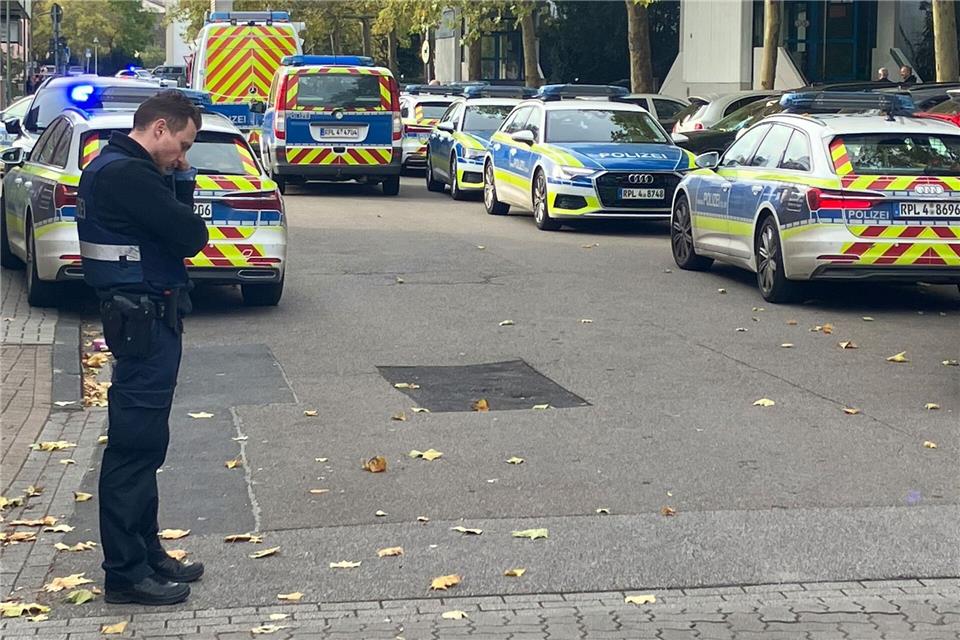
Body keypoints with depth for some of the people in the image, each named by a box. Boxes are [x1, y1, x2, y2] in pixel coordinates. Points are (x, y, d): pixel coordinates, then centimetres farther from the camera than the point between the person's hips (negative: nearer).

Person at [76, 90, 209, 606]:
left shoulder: (112, 168, 15)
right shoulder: (129, 174, -18)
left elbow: (176, 225, 17)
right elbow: (191, 236, -20)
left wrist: (180, 185, 1)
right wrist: (180, 188, -1)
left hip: (140, 317, 11)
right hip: (145, 319, -11)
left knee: (142, 445, 17)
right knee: (134, 446, -6)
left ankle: (144, 553, 27)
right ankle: (125, 572, 0)